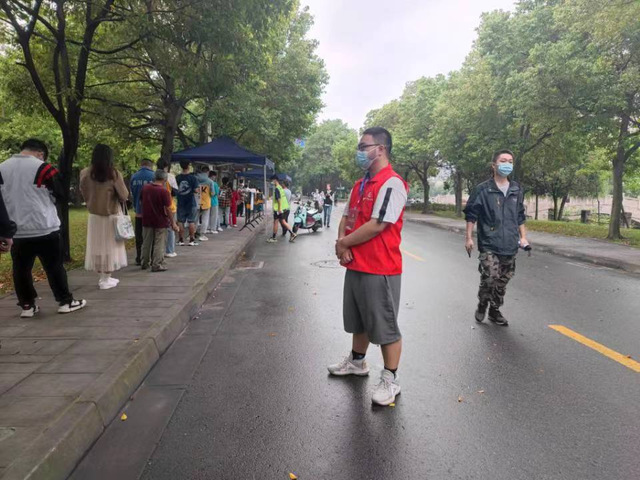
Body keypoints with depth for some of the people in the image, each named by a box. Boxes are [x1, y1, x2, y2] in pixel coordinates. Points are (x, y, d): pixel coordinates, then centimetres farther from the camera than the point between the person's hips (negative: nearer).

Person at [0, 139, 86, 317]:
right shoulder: (44, 168, -11)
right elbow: (61, 196, -4)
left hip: (16, 231, 4)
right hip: (45, 229, -4)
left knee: (21, 269, 11)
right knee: (54, 267, 6)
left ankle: (27, 305, 19)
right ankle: (65, 302, 14)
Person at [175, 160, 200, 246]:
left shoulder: (177, 178, -1)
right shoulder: (193, 177, -10)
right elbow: (196, 190, -15)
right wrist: (199, 188, 6)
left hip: (180, 203, 3)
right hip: (191, 203, -2)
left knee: (180, 221, 9)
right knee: (191, 221, 4)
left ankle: (181, 240, 10)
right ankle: (192, 240, 7)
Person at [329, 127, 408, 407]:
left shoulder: (391, 184, -16)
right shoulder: (360, 185, 14)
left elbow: (376, 226, -23)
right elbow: (346, 218, 16)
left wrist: (344, 243, -10)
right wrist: (342, 243, -4)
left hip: (380, 269, -9)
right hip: (355, 266, 9)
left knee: (385, 326, 3)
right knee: (358, 320, 23)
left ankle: (390, 381, 16)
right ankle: (357, 362, 42)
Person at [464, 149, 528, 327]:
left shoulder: (517, 190, 10)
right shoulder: (482, 189, -5)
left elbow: (520, 217, 19)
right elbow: (471, 215, -2)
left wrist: (523, 237, 14)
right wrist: (469, 238, -5)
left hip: (510, 245, 5)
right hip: (489, 245, -5)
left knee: (502, 281, 10)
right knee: (490, 278, -14)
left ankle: (494, 311, 27)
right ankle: (482, 305, 12)